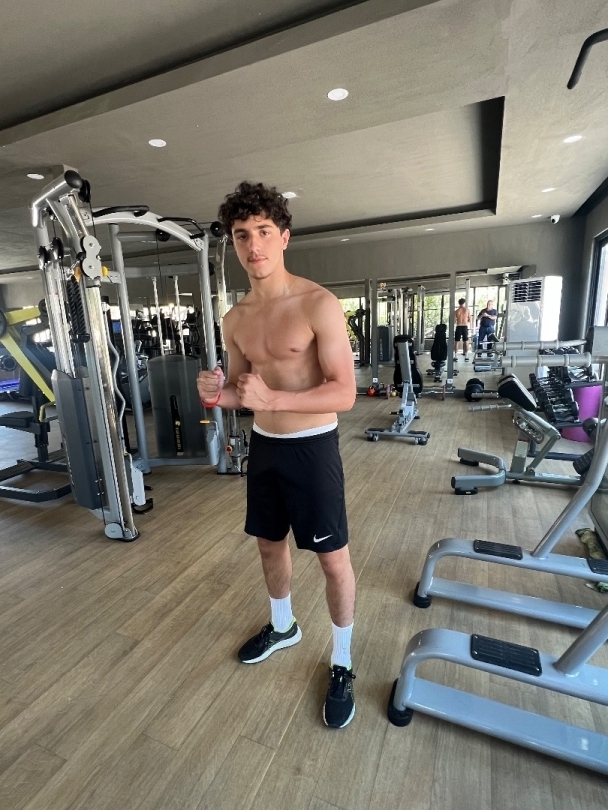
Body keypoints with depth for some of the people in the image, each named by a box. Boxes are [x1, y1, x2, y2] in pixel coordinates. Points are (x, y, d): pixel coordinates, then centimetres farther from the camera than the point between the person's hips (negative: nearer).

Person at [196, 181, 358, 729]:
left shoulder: (319, 305, -16)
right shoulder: (236, 319, 4)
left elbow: (344, 394, -19)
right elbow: (240, 387, 12)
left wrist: (272, 399, -30)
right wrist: (217, 392, -11)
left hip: (312, 447, -6)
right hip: (263, 445, 7)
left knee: (333, 558, 7)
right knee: (270, 543, 22)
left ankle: (342, 666, 34)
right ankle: (283, 627, 51)